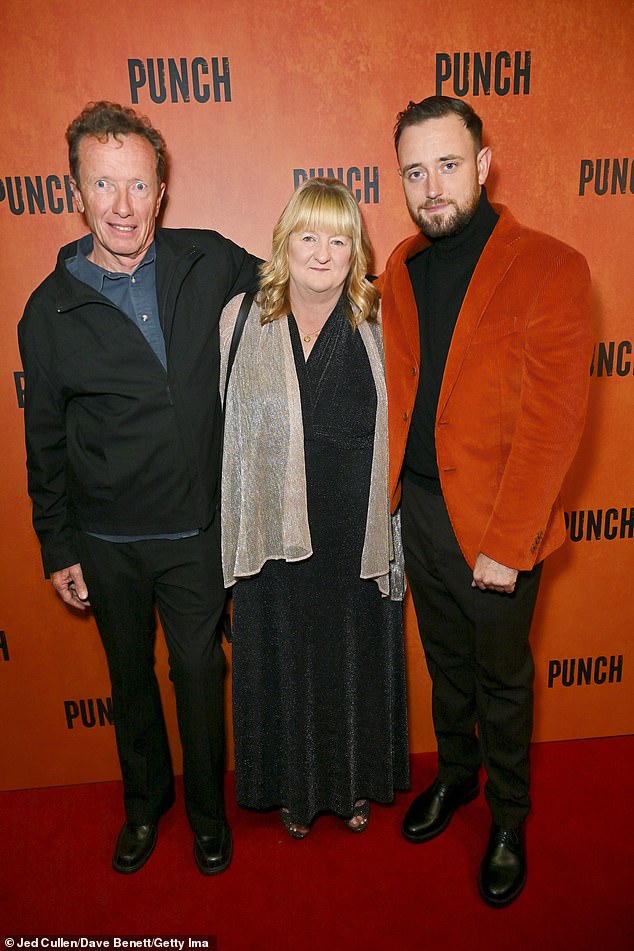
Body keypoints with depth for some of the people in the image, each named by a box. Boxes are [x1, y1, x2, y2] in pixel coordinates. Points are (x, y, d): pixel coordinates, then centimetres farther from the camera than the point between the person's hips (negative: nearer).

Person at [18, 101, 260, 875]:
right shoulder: (51, 308, -6)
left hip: (198, 529, 0)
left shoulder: (212, 263, -6)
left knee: (200, 673, 14)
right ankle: (144, 803, 47)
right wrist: (57, 548, 4)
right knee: (131, 677, 20)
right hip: (108, 541, 1)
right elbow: (45, 441, 1)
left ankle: (207, 808, 41)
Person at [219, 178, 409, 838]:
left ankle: (355, 783, 45)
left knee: (356, 661, 17)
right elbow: (226, 433, -1)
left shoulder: (376, 327, -2)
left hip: (357, 538, 1)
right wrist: (232, 542, -1)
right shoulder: (241, 319, -3)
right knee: (284, 666, 16)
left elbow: (396, 435, 0)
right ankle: (293, 788, 44)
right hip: (274, 535, 0)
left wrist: (394, 536, -2)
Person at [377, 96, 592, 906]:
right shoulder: (400, 270, 4)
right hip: (417, 507, 5)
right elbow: (395, 393, 8)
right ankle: (455, 774, 50)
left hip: (494, 526, -4)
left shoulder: (550, 270, -14)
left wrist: (505, 544, -18)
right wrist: (387, 493, 1)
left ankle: (508, 820, 41)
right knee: (445, 662, 23)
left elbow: (552, 422, -18)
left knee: (502, 680, 16)